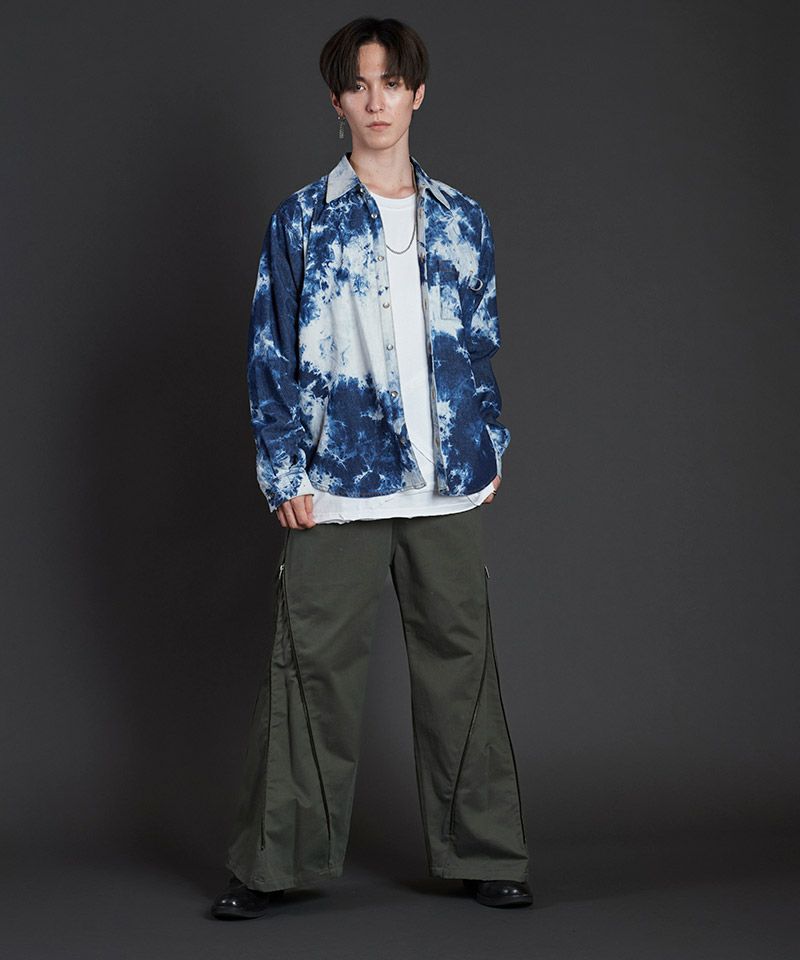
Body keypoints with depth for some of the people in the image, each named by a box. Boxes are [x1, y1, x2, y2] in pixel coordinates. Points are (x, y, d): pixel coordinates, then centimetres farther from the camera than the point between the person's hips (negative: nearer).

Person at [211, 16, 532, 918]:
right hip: (338, 483, -2)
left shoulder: (461, 219, 11)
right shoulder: (302, 220, 3)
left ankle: (482, 853, 18)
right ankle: (273, 862, 9)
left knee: (461, 662, 7)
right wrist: (283, 474, -4)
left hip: (449, 482, 2)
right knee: (309, 666, -1)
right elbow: (271, 352, 2)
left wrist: (491, 447, 11)